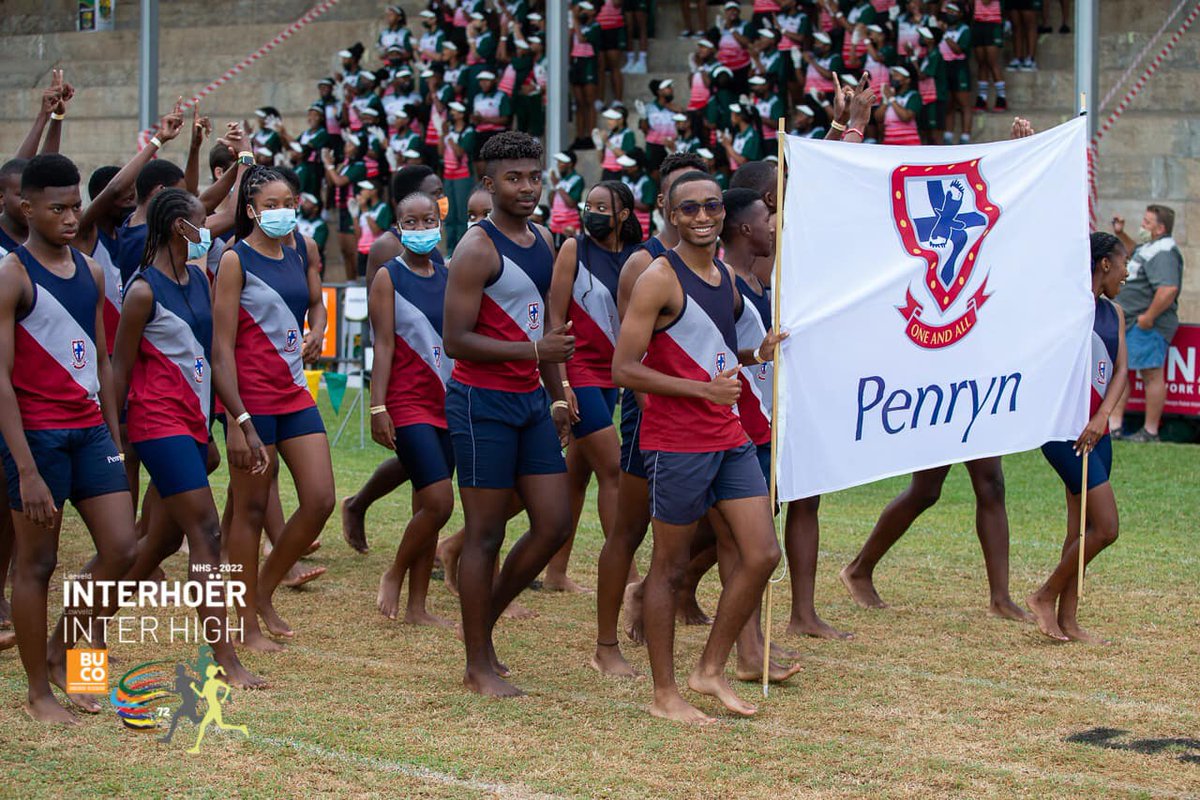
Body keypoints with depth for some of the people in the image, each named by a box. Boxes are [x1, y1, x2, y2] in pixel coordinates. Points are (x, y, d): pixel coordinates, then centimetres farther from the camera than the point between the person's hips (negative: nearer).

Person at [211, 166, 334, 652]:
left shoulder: (300, 253, 9)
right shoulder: (235, 260, -9)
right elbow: (222, 347, -13)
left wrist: (315, 334, 7)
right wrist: (238, 420, -19)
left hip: (296, 394, 6)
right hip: (252, 397, -6)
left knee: (320, 500, 2)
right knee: (251, 507, 1)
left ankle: (264, 592, 22)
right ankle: (247, 624, 12)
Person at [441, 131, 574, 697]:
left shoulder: (542, 243, 14)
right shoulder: (478, 249, -12)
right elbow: (455, 340, -17)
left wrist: (558, 398, 20)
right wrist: (533, 350, -23)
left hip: (530, 400, 8)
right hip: (482, 401, -8)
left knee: (555, 524, 5)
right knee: (485, 536, -2)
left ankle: (484, 621, 23)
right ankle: (478, 666, 6)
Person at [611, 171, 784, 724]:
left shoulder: (726, 278, 13)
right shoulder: (660, 279, -12)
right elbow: (624, 370, -16)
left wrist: (754, 355, 8)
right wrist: (703, 389, -22)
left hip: (730, 438, 8)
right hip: (676, 443, -8)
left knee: (763, 554, 4)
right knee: (671, 565, 1)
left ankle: (711, 670, 16)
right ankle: (664, 694, 11)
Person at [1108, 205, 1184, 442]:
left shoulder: (1163, 252, -18)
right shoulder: (1150, 247, 16)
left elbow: (1169, 289, -31)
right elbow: (1135, 254, 42)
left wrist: (1149, 316, -27)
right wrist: (1120, 234, 29)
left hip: (1148, 325, -11)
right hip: (1128, 324, 11)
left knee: (1151, 375, -4)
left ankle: (1150, 432, 1)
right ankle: (1114, 427, 14)